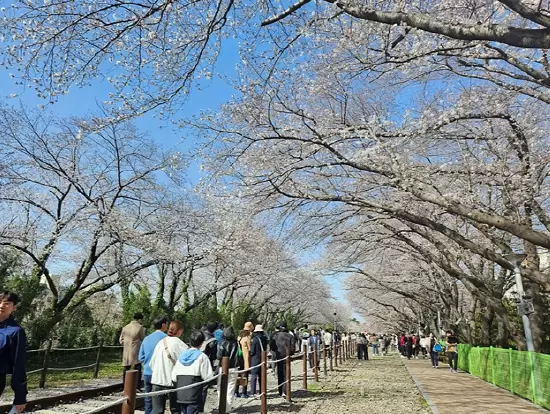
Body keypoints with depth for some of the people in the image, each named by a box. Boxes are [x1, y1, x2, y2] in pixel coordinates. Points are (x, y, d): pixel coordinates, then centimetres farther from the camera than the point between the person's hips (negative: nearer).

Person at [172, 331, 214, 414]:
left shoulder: (182, 355, 8)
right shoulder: (202, 356, -8)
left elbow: (174, 377, 4)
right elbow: (208, 376, -12)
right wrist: (214, 373, 8)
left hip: (180, 394, 6)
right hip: (194, 395, -6)